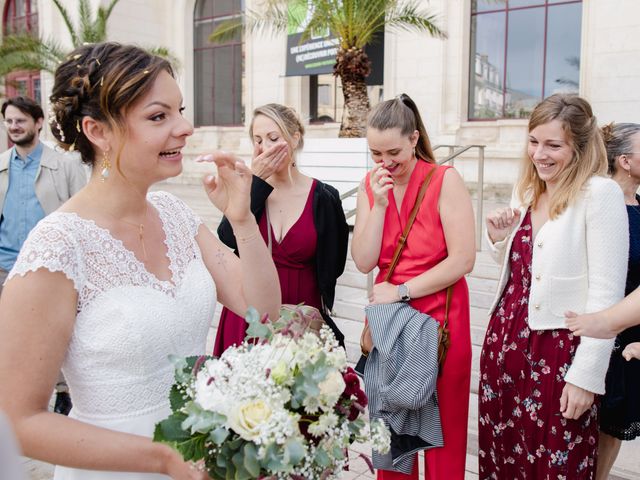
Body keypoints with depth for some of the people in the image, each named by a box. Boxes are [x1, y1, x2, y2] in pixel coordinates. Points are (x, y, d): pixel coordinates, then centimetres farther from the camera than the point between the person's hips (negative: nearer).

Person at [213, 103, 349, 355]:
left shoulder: (323, 197, -4)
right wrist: (256, 181, -14)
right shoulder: (248, 189, 2)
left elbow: (332, 266, 4)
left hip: (303, 319, -1)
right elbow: (226, 241, -15)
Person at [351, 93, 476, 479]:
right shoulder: (371, 186, 4)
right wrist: (380, 203, -13)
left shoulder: (445, 180, -10)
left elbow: (463, 259, -16)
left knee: (442, 428, 8)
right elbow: (364, 262, -4)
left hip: (439, 318, -4)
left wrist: (401, 291, -13)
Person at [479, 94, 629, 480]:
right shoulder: (526, 191, 8)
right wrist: (499, 239, -1)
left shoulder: (601, 193, -13)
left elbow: (607, 294, -15)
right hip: (506, 339, 7)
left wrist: (586, 375, -16)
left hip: (559, 351, -6)